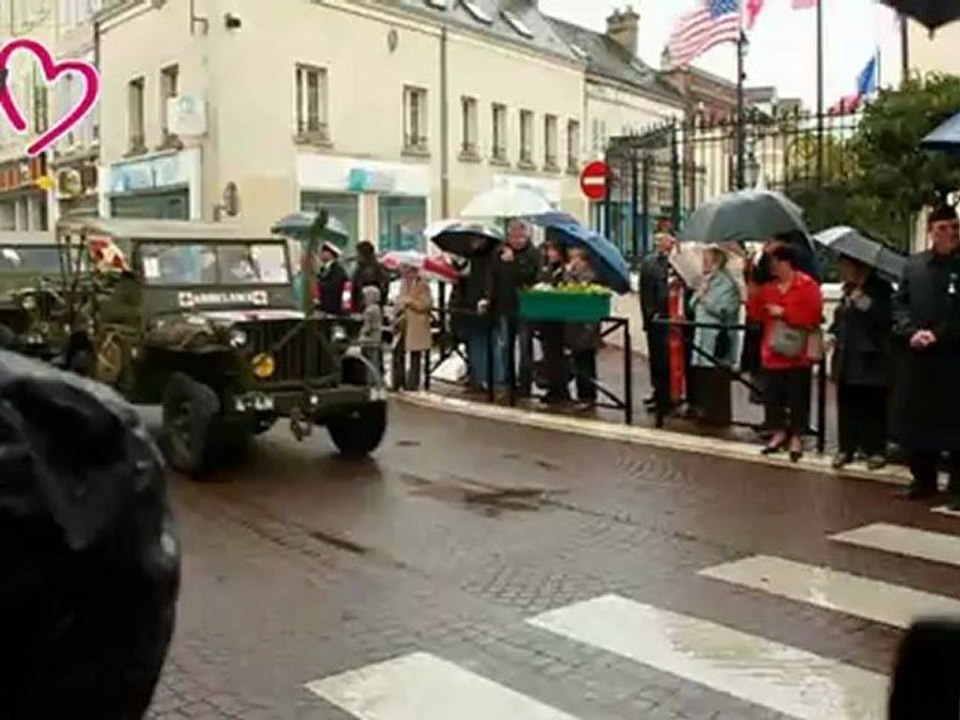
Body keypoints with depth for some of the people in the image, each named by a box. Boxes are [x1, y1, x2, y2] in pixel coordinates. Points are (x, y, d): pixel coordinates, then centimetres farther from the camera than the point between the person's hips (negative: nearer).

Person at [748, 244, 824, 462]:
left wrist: (783, 313, -15)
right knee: (772, 395, 10)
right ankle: (779, 433, 23)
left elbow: (813, 315, -17)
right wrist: (754, 296, -7)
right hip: (773, 352, 6)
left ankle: (796, 437, 12)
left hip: (797, 353, -6)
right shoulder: (768, 287, 12)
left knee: (797, 397, 2)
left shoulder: (807, 285, -7)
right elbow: (756, 314, 8)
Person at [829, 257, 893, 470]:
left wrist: (862, 299, -21)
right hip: (847, 358, 7)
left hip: (871, 359, -7)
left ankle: (876, 450, 9)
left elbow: (882, 317, -21)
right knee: (847, 404, 9)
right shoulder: (849, 290, 13)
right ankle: (846, 449, 17)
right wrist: (833, 332, 7)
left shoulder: (881, 289, -9)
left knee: (872, 406, 0)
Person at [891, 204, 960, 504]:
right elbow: (899, 304, 8)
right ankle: (923, 480, 23)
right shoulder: (914, 265, 10)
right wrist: (912, 332, -8)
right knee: (916, 420, 9)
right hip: (917, 357, 4)